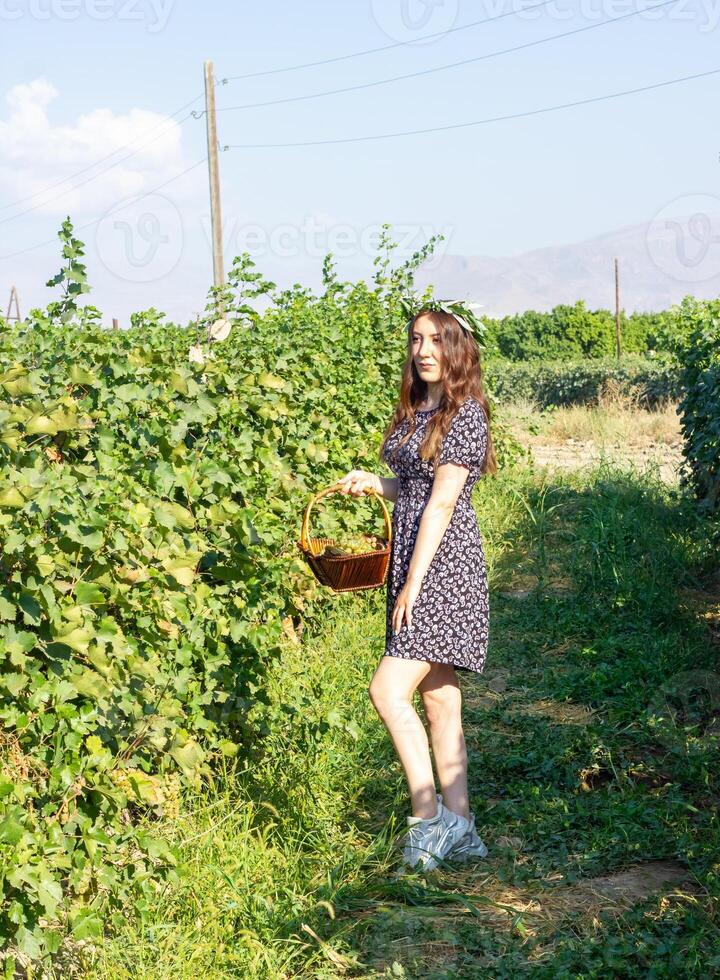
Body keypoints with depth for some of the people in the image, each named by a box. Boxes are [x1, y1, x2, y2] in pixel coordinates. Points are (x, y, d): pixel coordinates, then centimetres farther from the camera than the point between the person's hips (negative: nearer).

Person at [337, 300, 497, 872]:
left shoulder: (464, 414, -11)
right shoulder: (416, 411, 16)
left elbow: (441, 503, -15)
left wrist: (413, 583, -17)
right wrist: (373, 483, 7)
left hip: (443, 566, -9)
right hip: (414, 564, 9)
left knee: (389, 690, -15)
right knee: (439, 699, 9)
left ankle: (427, 816, -5)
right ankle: (460, 829, 15)